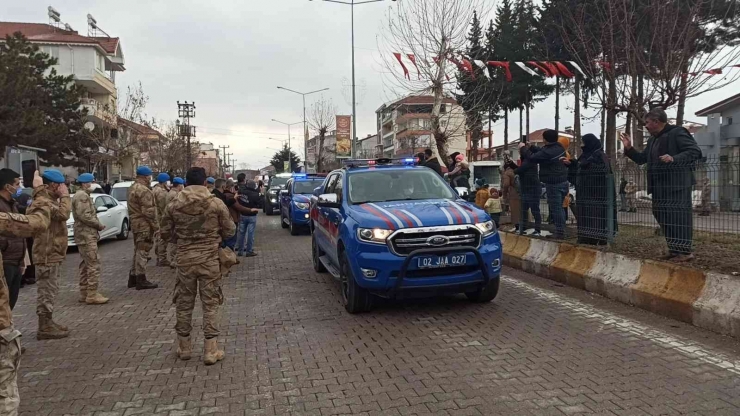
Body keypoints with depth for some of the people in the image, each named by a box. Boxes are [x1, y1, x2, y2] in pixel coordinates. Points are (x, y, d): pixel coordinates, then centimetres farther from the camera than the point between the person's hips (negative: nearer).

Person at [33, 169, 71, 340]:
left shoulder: (51, 201, 16)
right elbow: (63, 214, -30)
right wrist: (65, 195, -20)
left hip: (52, 254, 11)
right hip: (47, 255, -11)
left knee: (50, 291, 17)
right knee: (47, 292, -5)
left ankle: (48, 323, 26)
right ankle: (44, 327, 1)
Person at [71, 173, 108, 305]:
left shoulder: (82, 195, 21)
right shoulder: (82, 196, -13)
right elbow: (84, 216, -23)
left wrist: (97, 225, 10)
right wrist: (99, 225, -14)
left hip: (84, 235, 11)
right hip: (87, 235, -11)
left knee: (86, 264, 14)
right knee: (93, 264, -11)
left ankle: (84, 293, 20)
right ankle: (92, 294, -11)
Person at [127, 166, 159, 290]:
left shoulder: (132, 188, 15)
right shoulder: (143, 190, -18)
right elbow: (148, 211, -22)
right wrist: (156, 226, -16)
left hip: (136, 224, 10)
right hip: (144, 225, -10)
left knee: (138, 251, 17)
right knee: (142, 252, -5)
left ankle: (133, 277, 24)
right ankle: (141, 280, -1)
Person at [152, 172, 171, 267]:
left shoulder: (155, 189, 17)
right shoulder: (162, 191, -17)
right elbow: (163, 206, -20)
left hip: (156, 217, 11)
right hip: (161, 217, -11)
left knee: (158, 238, 16)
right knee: (162, 239, -7)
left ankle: (159, 258, 25)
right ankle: (162, 259, -5)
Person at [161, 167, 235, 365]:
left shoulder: (174, 205, -2)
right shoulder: (216, 203, -7)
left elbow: (166, 233, 6)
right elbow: (229, 231, 0)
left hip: (184, 259, 2)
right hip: (209, 259, -2)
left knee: (184, 303, 14)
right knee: (210, 304, 6)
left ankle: (184, 347, 25)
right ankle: (210, 350, 7)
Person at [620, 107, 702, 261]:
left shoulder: (677, 133, -9)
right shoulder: (653, 140, 19)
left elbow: (695, 152, -16)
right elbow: (641, 158, 24)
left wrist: (674, 159, -30)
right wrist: (629, 148, 9)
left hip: (677, 185, -10)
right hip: (660, 186, 10)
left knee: (679, 216, -7)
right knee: (662, 216, 12)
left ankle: (685, 251, -2)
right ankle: (674, 249, 22)